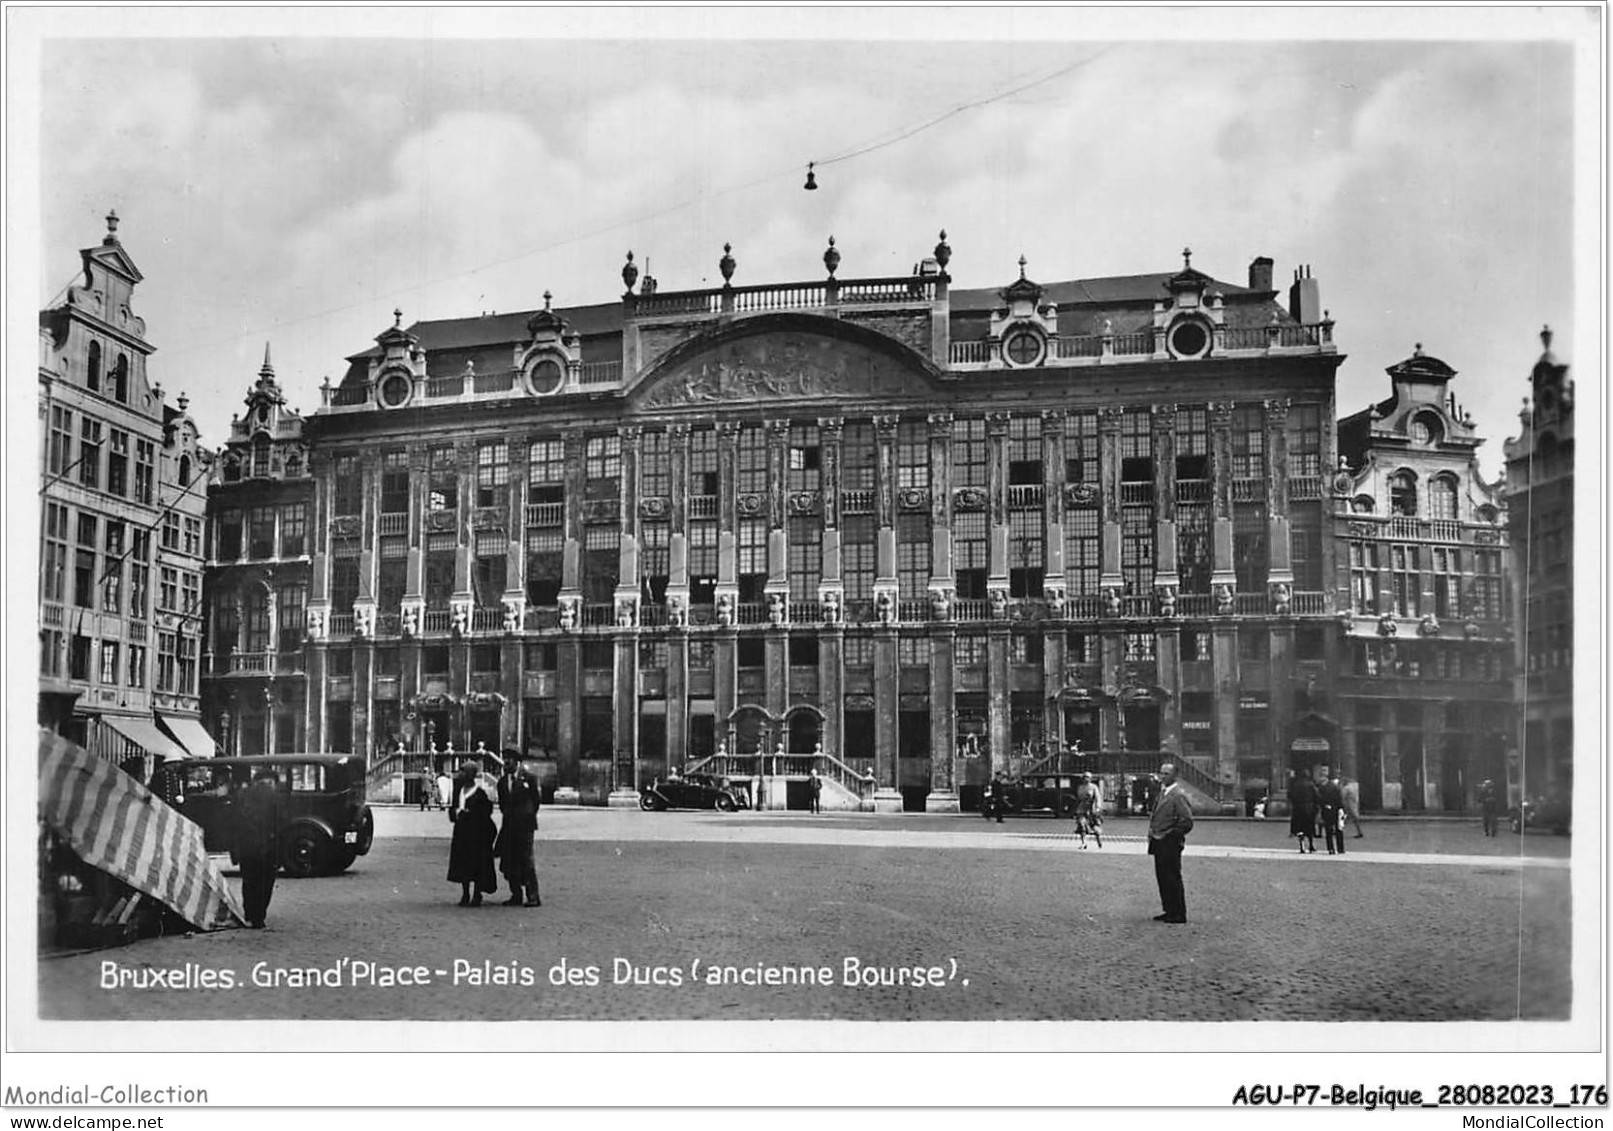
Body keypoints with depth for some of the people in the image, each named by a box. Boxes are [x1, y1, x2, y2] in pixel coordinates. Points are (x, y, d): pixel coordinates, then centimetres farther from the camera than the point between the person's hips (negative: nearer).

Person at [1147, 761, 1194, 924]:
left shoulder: (1179, 795, -14)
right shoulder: (1163, 792, 14)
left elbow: (1187, 822, -19)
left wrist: (1170, 835, -15)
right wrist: (1152, 832, 10)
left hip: (1170, 844, -9)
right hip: (1159, 843, 9)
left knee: (1172, 878, -3)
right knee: (1162, 878, 13)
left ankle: (1178, 914, 4)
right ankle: (1169, 911, 21)